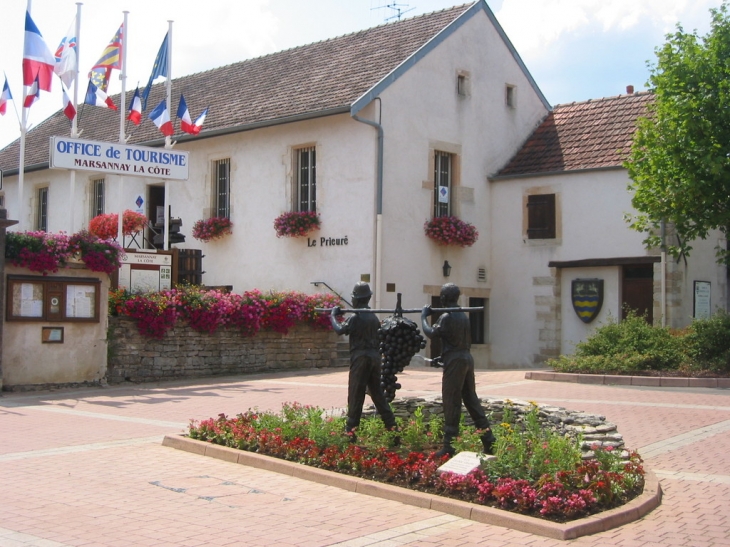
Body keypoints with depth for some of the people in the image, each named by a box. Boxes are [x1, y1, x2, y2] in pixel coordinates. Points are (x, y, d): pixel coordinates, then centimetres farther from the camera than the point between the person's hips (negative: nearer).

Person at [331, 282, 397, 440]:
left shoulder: (355, 317, -11)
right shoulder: (373, 317, 11)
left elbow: (340, 330, -18)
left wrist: (333, 315, -3)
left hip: (360, 358, -7)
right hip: (374, 357, 7)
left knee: (355, 394, -4)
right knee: (377, 392, 14)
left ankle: (351, 429, -4)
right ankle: (391, 425, 14)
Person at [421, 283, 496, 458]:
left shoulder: (447, 317, -12)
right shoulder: (463, 315, 15)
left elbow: (431, 333, -16)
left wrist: (424, 316, -2)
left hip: (455, 361, -8)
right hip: (467, 358, 8)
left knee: (451, 402, -5)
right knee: (471, 399, 13)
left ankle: (448, 445, -4)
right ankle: (488, 440, 14)